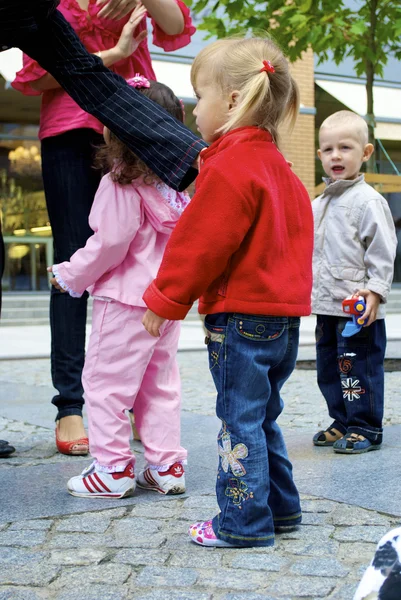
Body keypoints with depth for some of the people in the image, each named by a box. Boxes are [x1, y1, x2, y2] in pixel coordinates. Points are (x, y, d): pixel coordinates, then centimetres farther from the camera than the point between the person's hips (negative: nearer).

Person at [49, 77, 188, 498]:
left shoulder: (120, 186, -15)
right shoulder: (171, 186, 8)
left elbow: (110, 243, -17)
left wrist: (70, 276, -3)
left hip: (126, 299, -8)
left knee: (104, 379, 4)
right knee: (160, 381, 14)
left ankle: (113, 468, 7)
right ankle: (166, 466, 18)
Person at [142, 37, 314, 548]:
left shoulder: (230, 167, -16)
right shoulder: (277, 166, 14)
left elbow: (200, 243, -18)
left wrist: (166, 298, -9)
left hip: (241, 317, -10)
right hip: (283, 313, 10)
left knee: (240, 420, -1)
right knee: (261, 416, 19)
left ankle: (244, 522, 6)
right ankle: (280, 506, 27)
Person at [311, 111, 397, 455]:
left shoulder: (368, 200, -9)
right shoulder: (319, 204, 14)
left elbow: (382, 251, -12)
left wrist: (375, 290, -20)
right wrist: (306, 290, 22)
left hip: (359, 309, -8)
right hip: (326, 307, 8)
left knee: (359, 368, -3)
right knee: (328, 369, 14)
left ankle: (366, 429, 9)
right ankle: (343, 422, 28)